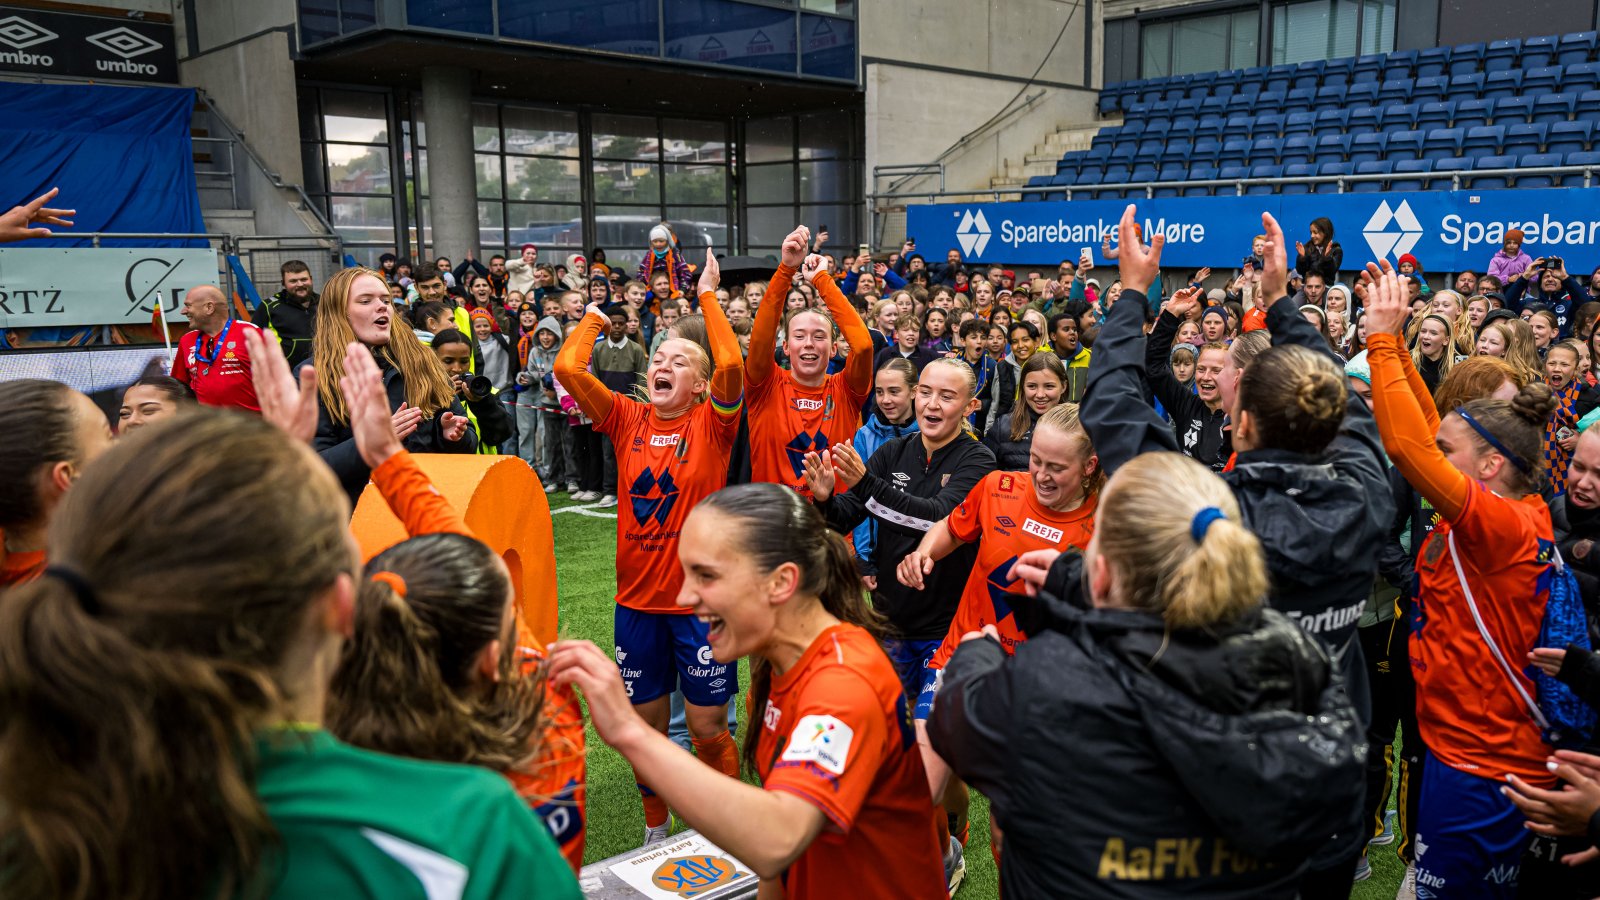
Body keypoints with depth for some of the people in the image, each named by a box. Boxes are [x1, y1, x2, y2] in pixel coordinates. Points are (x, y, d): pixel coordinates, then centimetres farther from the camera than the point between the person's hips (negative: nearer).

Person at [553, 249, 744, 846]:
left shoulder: (712, 423, -6)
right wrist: (594, 316, 5)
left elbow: (732, 363, -24)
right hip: (636, 599, 3)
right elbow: (568, 368, -8)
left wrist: (708, 296, -14)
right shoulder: (627, 419, 1)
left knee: (708, 728, 7)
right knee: (644, 723, 17)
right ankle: (655, 831, 39)